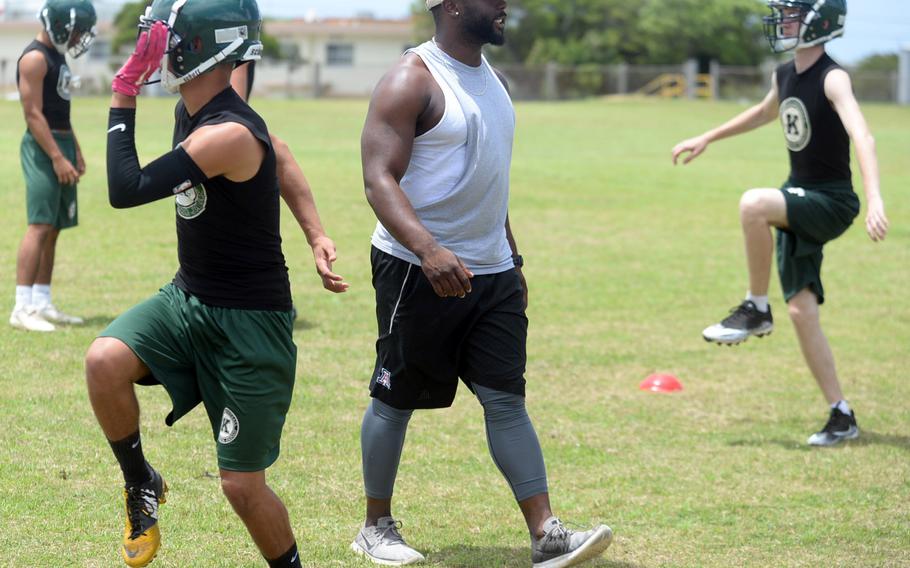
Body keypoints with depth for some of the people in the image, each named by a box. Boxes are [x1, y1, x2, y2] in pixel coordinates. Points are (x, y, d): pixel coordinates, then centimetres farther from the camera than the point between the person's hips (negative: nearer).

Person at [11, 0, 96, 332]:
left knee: (53, 229, 10)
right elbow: (33, 114, -18)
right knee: (40, 226, -14)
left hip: (61, 144, 10)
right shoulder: (35, 59, -14)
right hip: (42, 146, -10)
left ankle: (42, 304, 14)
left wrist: (75, 152, 23)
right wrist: (57, 158, -21)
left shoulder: (56, 56, 17)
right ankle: (22, 309, -17)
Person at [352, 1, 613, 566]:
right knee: (396, 398, 5)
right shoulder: (411, 81, -13)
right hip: (417, 271, -7)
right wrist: (428, 250, -36)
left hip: (490, 272, 7)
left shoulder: (490, 76, 13)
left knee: (506, 398, 1)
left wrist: (512, 259, 23)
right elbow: (380, 180, -22)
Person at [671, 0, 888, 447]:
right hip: (800, 202, 8)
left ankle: (756, 309, -14)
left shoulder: (832, 79, -16)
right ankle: (841, 416, 9)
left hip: (831, 203, -8)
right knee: (802, 310, 2)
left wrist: (874, 200, -44)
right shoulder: (785, 76, 8)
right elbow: (766, 113, 31)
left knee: (753, 204, -33)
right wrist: (706, 139, 36)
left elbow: (862, 137, -30)